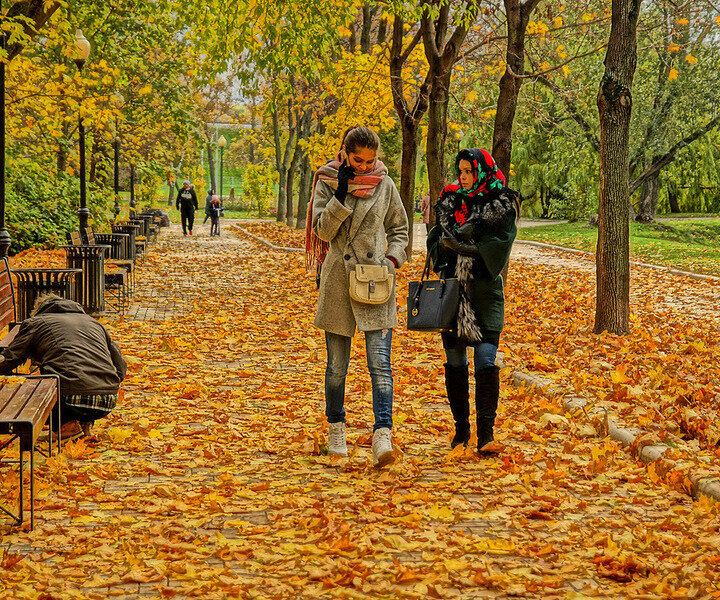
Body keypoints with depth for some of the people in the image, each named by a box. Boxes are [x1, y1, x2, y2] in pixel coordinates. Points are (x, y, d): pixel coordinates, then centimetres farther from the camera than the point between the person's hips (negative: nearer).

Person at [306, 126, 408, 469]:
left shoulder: (385, 185, 4)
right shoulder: (328, 183, 1)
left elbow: (399, 229, 14)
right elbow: (323, 230, -8)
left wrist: (393, 259, -3)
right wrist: (343, 193, -15)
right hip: (338, 282, 0)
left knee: (380, 363, -11)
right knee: (337, 365, 8)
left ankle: (383, 435, -17)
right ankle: (336, 428, 26)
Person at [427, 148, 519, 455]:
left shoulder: (503, 205, -2)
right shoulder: (450, 200, 11)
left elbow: (496, 250, -11)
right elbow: (436, 239, 10)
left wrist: (466, 248, -20)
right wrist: (443, 245, -11)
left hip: (485, 293, -4)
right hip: (452, 292, 4)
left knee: (486, 362, -12)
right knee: (455, 362, 7)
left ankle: (486, 434, -9)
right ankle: (461, 428, 20)